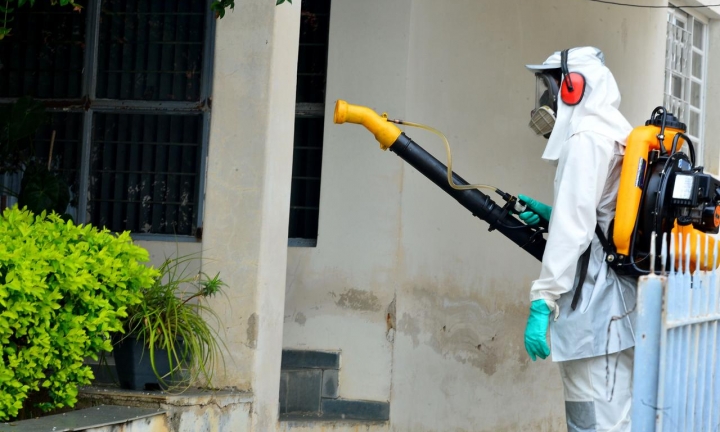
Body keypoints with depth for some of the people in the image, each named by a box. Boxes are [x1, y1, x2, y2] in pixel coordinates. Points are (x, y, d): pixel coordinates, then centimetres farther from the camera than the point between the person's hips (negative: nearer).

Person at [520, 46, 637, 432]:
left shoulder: (587, 139, -9)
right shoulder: (616, 139, 20)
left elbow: (573, 231, -17)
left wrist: (542, 302, -20)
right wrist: (551, 215, 15)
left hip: (592, 310, -10)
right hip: (609, 308, 10)